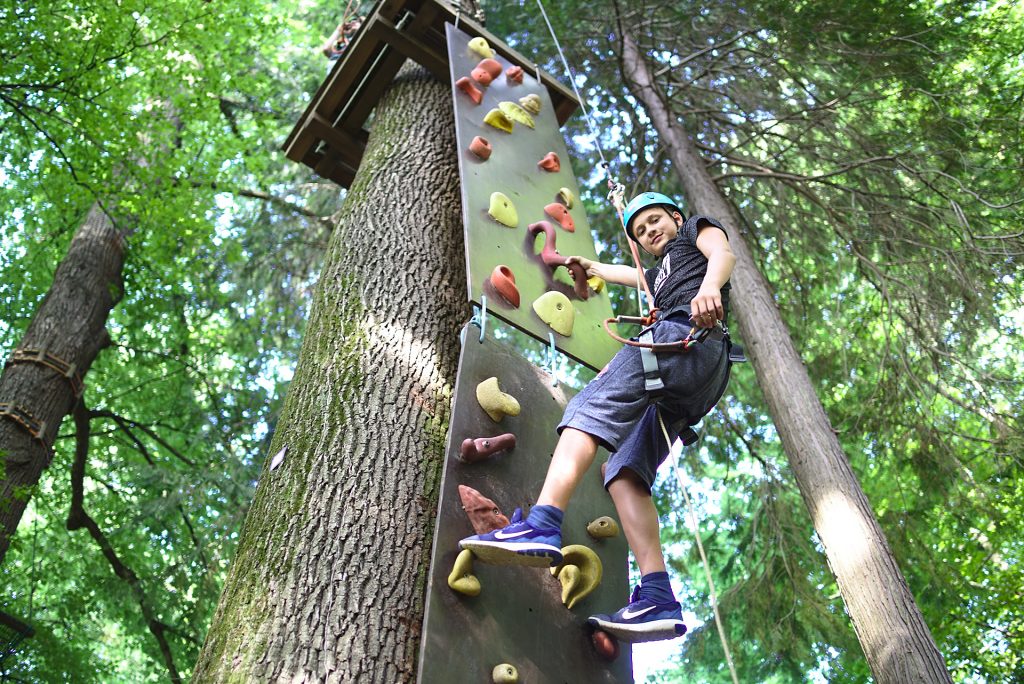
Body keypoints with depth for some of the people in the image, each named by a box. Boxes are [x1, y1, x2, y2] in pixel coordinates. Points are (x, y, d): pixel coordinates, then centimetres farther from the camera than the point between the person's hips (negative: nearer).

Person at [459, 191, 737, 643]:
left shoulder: (697, 229, 25)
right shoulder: (660, 273, 44)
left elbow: (723, 253, 2)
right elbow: (623, 274, 63)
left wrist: (709, 285, -21)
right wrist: (590, 266, 81)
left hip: (690, 334, -8)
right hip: (680, 392, 8)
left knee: (591, 405, -25)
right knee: (624, 471, -11)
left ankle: (542, 525, -46)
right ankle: (658, 600, -26)